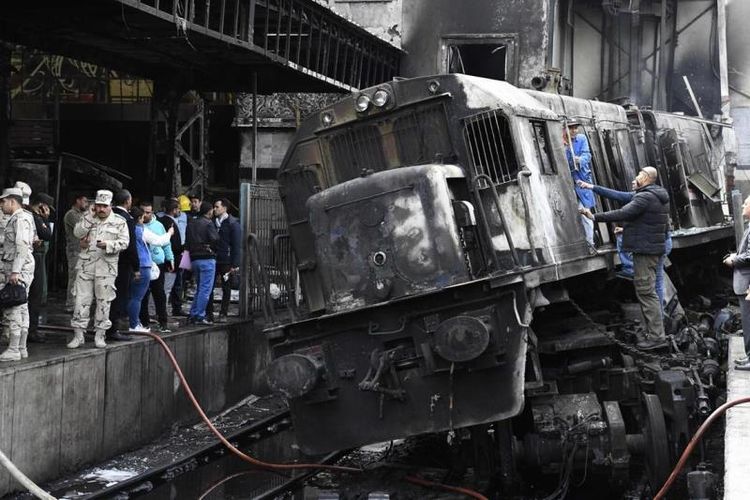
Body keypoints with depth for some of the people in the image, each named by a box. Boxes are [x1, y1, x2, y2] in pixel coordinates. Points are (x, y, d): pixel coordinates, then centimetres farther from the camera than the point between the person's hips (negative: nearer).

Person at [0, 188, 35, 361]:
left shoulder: (21, 219, -13)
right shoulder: (16, 219, 19)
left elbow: (22, 246, -21)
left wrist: (15, 271, -25)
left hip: (19, 268, -10)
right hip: (16, 269, 10)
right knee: (21, 308, 10)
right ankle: (22, 348, 14)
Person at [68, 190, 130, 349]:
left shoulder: (119, 222, 4)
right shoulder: (88, 218, 10)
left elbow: (124, 242, -3)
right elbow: (77, 233, -5)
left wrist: (108, 245, -19)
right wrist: (90, 216, -11)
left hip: (107, 268, -1)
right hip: (86, 265, 1)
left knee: (103, 301, 4)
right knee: (81, 300, -1)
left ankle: (100, 335, 13)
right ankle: (78, 335, 6)